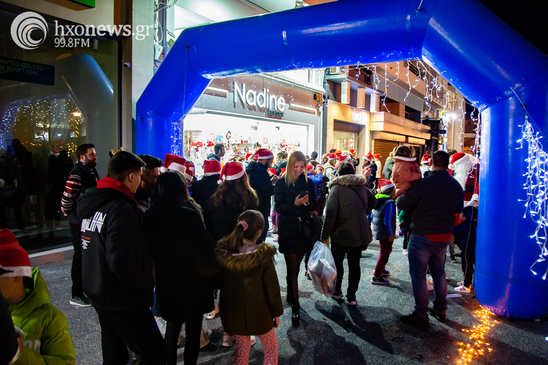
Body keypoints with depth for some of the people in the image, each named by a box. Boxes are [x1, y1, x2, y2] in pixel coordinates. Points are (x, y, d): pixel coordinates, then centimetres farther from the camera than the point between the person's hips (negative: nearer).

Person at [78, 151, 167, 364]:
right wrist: (145, 285, -12)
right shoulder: (121, 210, -23)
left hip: (97, 294, 10)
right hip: (122, 300, -10)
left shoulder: (91, 204, 6)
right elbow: (121, 263, -28)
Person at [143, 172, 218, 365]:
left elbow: (149, 249, 2)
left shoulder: (149, 218, -9)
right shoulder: (190, 215, -22)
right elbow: (206, 246, -16)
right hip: (192, 281, -4)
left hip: (165, 282, 5)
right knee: (193, 329, 14)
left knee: (172, 327, 24)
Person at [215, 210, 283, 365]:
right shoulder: (263, 258, -24)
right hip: (258, 315, -3)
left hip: (234, 315, 4)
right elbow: (272, 290, -15)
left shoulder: (224, 255, -14)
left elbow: (221, 284, 1)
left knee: (241, 349, 25)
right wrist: (277, 312, 1)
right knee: (271, 348, 21)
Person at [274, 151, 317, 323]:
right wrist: (295, 204, -24)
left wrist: (308, 204, -13)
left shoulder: (308, 182, 8)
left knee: (295, 267, 14)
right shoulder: (282, 182, -4)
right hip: (288, 230, -4)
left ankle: (290, 296, 35)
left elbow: (313, 204, 10)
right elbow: (279, 206, -8)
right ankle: (295, 307, 4)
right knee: (293, 269, -3)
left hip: (304, 229, 4)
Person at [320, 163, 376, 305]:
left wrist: (325, 235, -10)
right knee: (354, 264, 11)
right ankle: (351, 296, 17)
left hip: (342, 233, -4)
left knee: (337, 262, 14)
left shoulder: (337, 188, -9)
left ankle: (337, 291, 25)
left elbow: (331, 213, -15)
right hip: (360, 233, 4)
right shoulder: (362, 187, 6)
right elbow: (373, 201, 20)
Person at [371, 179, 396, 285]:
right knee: (385, 253, -1)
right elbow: (388, 221, -23)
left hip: (378, 231, 9)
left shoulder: (377, 201, 6)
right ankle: (376, 276, 1)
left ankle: (381, 269, 39)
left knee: (387, 249, 26)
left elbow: (373, 217, 14)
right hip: (385, 233, -9)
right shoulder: (390, 203, -20)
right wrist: (391, 234, -17)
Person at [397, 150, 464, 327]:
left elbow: (401, 204, -15)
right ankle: (441, 310, 33)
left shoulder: (424, 183, -19)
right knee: (439, 272, 21)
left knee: (418, 274, 4)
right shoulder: (456, 185, 1)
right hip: (444, 236, 7)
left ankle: (421, 315, 12)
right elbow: (458, 209, 17)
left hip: (422, 236, -6)